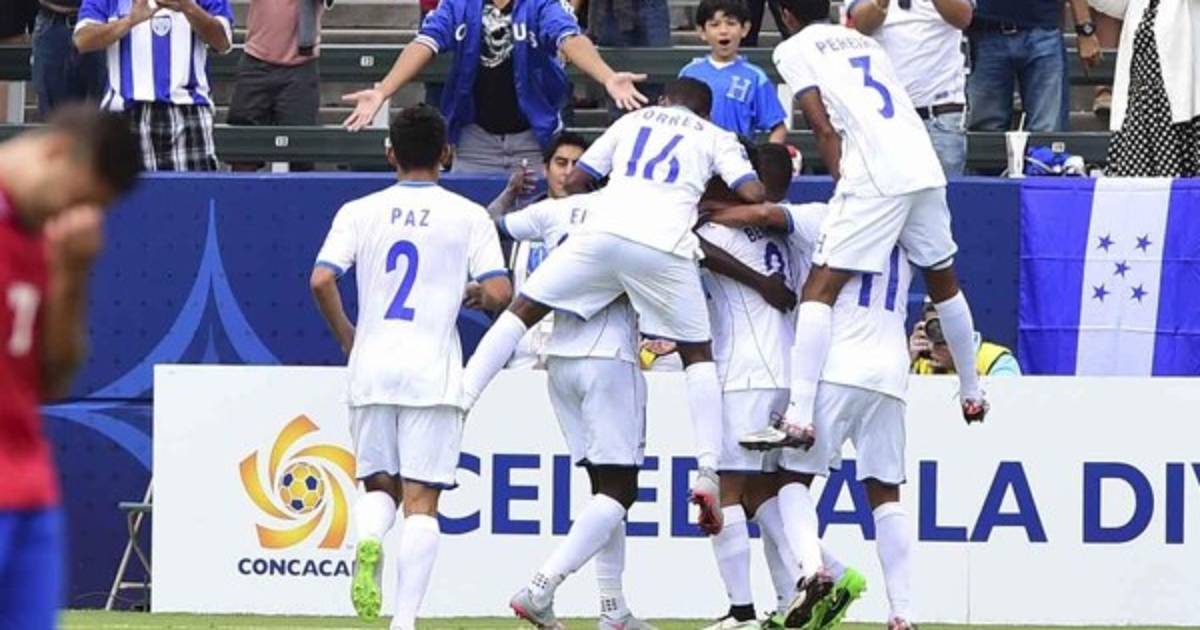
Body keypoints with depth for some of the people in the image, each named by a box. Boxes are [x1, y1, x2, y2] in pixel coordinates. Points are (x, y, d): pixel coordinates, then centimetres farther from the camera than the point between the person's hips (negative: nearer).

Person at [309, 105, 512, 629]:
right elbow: (499, 294, -6)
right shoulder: (467, 216, 2)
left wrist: (348, 339, 10)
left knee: (378, 485, 16)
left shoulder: (359, 212, 6)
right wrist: (475, 297, 17)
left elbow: (321, 281, -5)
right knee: (421, 500, 0)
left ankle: (367, 539, -18)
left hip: (370, 370, 2)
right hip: (433, 373, -2)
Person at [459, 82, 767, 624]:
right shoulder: (715, 138, 23)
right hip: (666, 247, 0)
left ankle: (458, 403, -1)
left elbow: (574, 183, 28)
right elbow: (753, 195, 9)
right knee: (698, 355, 16)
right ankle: (708, 473, 4)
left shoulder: (632, 121, 29)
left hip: (605, 233, 0)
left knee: (523, 309, 13)